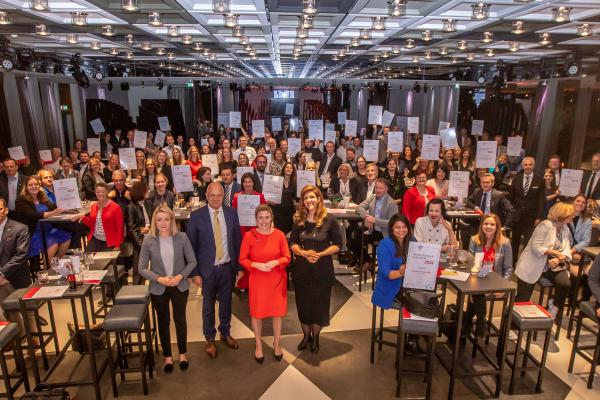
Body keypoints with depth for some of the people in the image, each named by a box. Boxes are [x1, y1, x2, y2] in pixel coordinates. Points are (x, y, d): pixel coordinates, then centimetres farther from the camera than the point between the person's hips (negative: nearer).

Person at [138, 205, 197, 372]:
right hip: (158, 289, 0)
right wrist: (159, 278, -20)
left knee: (180, 319, 17)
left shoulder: (182, 237, -13)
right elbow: (141, 268, -8)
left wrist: (180, 276, -19)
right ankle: (167, 355, 38)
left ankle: (182, 353, 39)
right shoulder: (148, 240, -13)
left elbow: (192, 261, -5)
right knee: (163, 321, 17)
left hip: (180, 286, 0)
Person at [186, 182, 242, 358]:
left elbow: (237, 241, 3)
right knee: (208, 305, 14)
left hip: (228, 268, 2)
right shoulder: (196, 216, -10)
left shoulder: (231, 213, -2)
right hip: (208, 269, -2)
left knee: (226, 302, 18)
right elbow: (191, 246, -7)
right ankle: (210, 338, 35)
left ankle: (225, 333, 41)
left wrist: (240, 267, 3)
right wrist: (195, 272, -8)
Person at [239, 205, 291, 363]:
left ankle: (276, 344, 36)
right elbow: (242, 259, -5)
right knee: (257, 313, 12)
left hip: (277, 280, 1)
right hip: (257, 280, -1)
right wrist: (257, 265, -21)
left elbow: (287, 257, -2)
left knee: (278, 312, 13)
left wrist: (276, 262, -21)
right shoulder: (249, 236, -10)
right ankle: (258, 346, 35)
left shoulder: (279, 235, -8)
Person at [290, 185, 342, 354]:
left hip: (322, 268, -2)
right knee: (303, 303, 12)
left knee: (319, 303, 10)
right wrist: (304, 253, -15)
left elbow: (337, 245, -5)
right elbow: (292, 243, 5)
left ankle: (315, 337, 33)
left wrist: (319, 254, -18)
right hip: (301, 268, 2)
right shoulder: (299, 220, 0)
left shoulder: (329, 220, -9)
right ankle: (306, 335, 35)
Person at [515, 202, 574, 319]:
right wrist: (556, 252, -19)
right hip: (534, 266, -6)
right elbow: (536, 247, -22)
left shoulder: (565, 229, 7)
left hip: (553, 265, 6)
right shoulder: (545, 225, -17)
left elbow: (567, 249, -1)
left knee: (565, 284, -20)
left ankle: (554, 307, 7)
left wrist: (558, 259, -20)